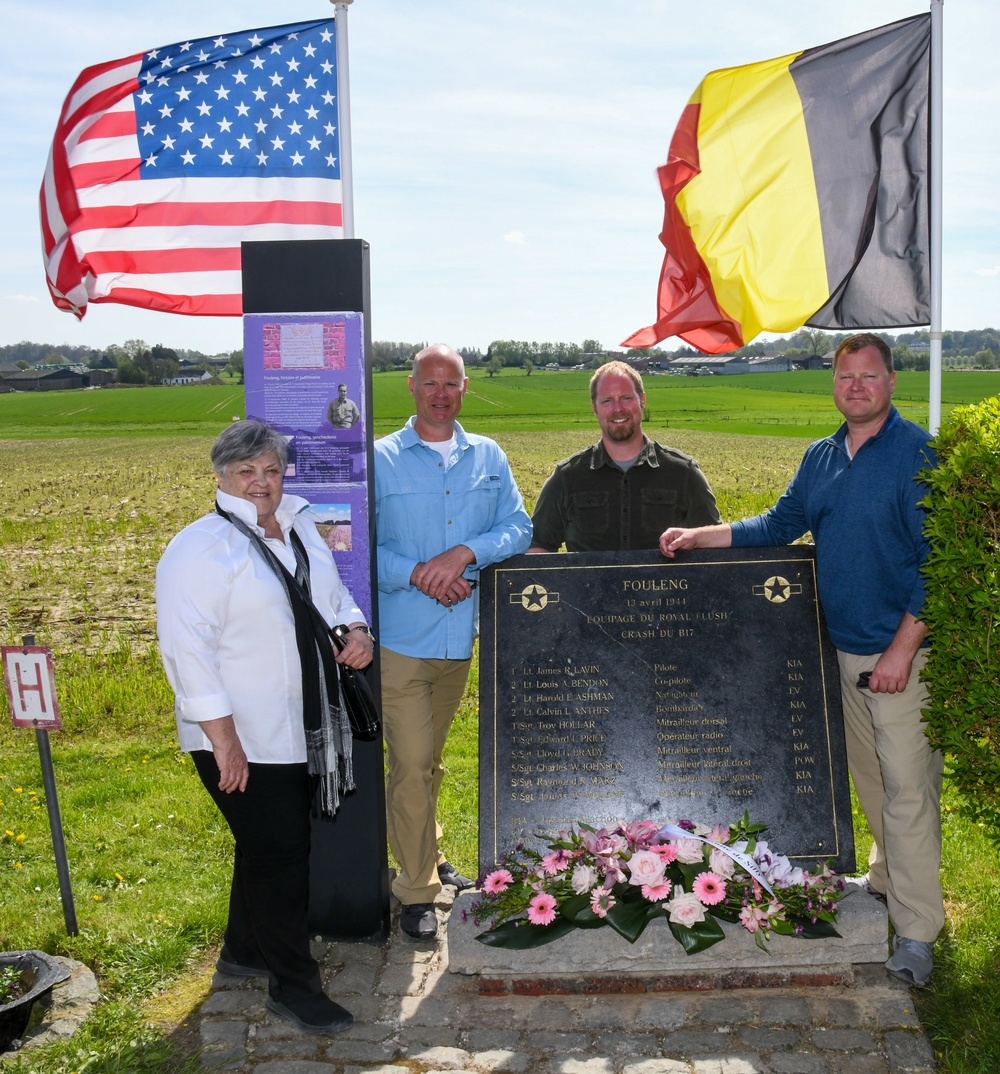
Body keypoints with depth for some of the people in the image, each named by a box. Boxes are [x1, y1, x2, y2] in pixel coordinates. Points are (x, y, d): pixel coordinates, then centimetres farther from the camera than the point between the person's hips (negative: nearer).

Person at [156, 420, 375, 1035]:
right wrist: (223, 737, -23)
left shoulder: (302, 532, 9)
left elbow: (335, 598, 23)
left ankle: (244, 952, 39)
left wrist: (357, 631, 1)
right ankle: (294, 986, 16)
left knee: (273, 849, 19)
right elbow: (187, 647, -20)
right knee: (277, 856, -1)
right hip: (242, 742, -7)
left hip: (302, 732, 8)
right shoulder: (201, 548, -15)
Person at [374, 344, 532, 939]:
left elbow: (518, 528, 0)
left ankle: (429, 858, 37)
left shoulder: (490, 458, 9)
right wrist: (418, 573, -20)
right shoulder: (380, 459, -3)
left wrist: (464, 554, -17)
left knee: (430, 759, 19)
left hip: (461, 635, 4)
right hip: (400, 637, -4)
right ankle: (417, 891, 8)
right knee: (411, 766, -5)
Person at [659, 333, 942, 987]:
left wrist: (903, 648, -17)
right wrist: (699, 537, 8)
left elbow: (935, 560, -13)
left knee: (909, 786, -4)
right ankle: (889, 881, 35)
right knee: (871, 779, 17)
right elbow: (780, 526, 17)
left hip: (900, 652, -6)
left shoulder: (917, 454, -11)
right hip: (841, 650, 6)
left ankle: (917, 932, 5)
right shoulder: (821, 458, 10)